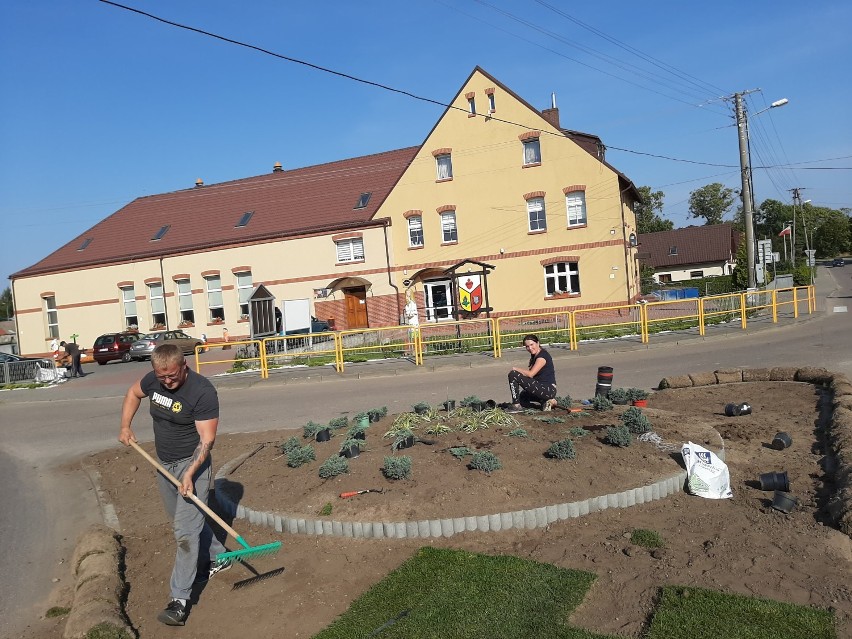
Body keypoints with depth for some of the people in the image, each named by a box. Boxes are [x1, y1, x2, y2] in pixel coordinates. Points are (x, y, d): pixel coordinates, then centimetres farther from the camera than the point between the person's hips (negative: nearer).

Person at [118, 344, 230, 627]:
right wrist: (125, 426, 8)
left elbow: (207, 439, -25)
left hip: (192, 464, -7)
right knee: (183, 521, 21)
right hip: (164, 464, 8)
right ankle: (218, 558, 40)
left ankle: (179, 598, -2)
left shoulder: (203, 391, -25)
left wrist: (190, 473, -33)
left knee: (185, 531, -10)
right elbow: (133, 393, 19)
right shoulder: (153, 380, -5)